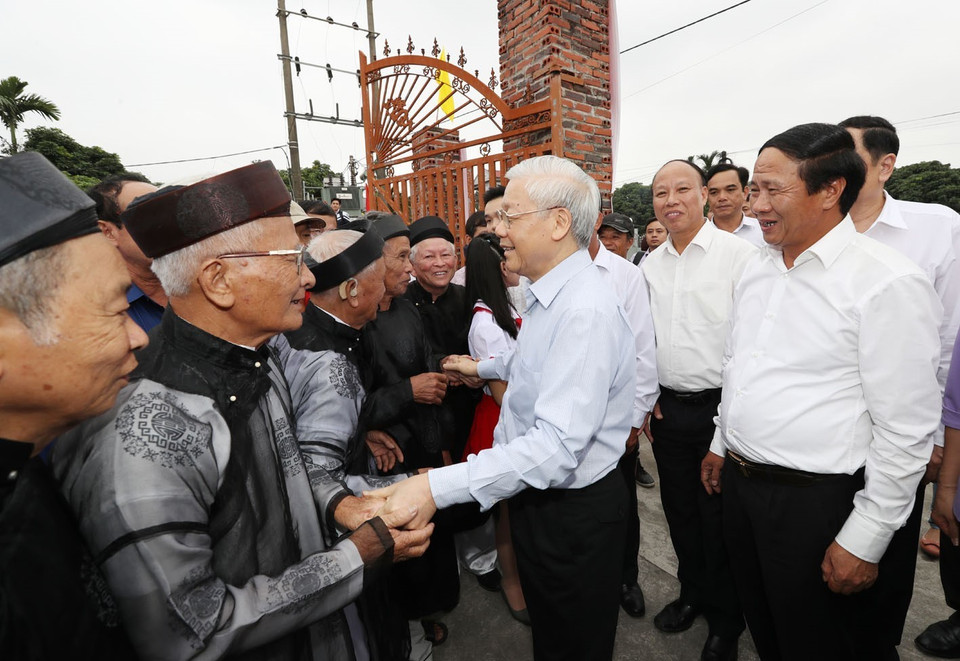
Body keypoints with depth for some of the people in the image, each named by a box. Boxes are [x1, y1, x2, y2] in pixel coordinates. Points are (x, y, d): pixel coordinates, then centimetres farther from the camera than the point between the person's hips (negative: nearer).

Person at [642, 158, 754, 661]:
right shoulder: (650, 264, 8)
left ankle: (726, 618, 34)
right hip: (666, 408, 5)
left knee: (720, 518, 10)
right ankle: (692, 593, 43)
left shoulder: (737, 253, -10)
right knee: (679, 511, 19)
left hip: (720, 407, -5)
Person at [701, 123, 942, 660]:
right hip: (740, 481, 6)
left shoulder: (888, 282, -17)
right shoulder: (759, 268, 5)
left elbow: (905, 431, -17)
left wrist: (864, 541, -14)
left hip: (816, 502, -6)